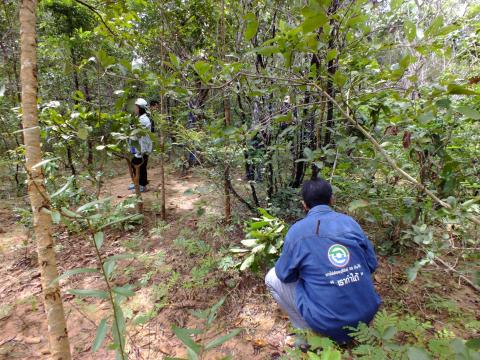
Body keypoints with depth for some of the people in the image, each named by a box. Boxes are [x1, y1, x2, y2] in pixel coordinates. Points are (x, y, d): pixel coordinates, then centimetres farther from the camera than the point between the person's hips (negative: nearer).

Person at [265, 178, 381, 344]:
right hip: (367, 314, 5)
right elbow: (372, 264, 6)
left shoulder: (297, 231, -11)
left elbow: (284, 275, -2)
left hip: (329, 323, -4)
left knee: (272, 278, 9)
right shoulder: (350, 222, -1)